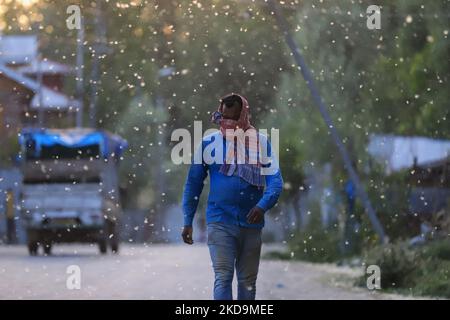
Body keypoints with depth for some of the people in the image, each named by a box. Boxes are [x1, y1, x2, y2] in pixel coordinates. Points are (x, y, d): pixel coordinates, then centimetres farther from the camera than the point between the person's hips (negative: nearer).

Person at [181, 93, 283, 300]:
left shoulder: (260, 143, 3)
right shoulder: (209, 143, 2)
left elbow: (275, 180, -5)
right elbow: (193, 183, 6)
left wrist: (263, 206, -24)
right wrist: (187, 221, 2)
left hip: (251, 223, 2)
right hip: (220, 222, -2)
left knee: (248, 281, 10)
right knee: (223, 277, -13)